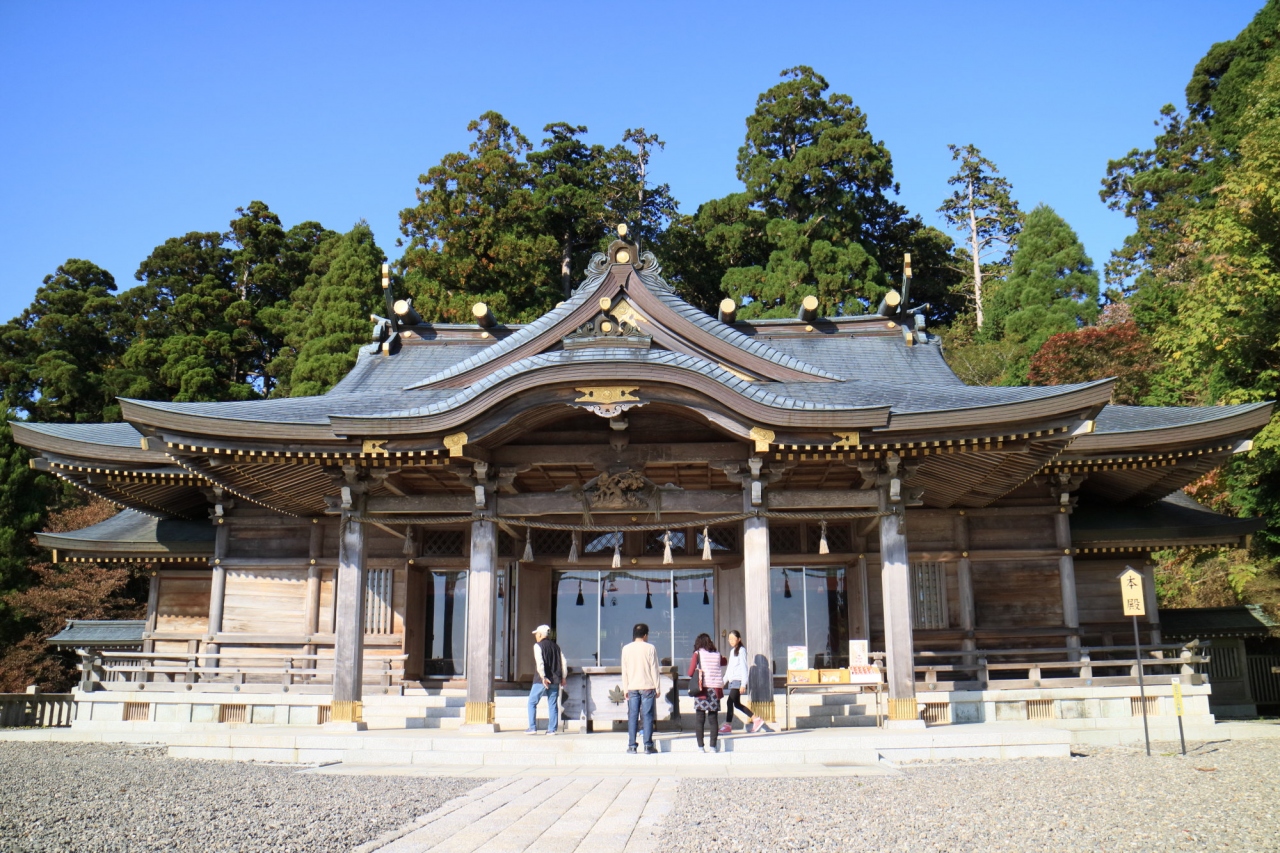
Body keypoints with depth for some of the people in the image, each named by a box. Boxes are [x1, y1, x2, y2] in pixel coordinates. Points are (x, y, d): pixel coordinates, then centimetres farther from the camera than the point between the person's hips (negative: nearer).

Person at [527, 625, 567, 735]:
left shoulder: (538, 645, -3)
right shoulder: (556, 646, 14)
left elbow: (540, 662, -17)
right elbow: (564, 662, 10)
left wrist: (543, 677, -20)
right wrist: (563, 677, 13)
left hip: (542, 681, -5)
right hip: (555, 680, 5)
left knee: (532, 702, 5)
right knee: (553, 705, 7)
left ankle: (532, 728, 1)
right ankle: (552, 729, 4)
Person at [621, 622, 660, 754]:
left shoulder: (626, 648, 3)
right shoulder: (650, 648, -4)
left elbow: (624, 670, 6)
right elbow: (654, 669, -2)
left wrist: (625, 688, 11)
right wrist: (657, 688, 3)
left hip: (632, 688, 2)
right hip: (647, 687, -2)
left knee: (632, 717, 4)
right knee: (647, 716, 1)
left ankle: (631, 746, 3)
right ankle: (648, 746, 0)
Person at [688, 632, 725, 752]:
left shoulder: (697, 654, -1)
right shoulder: (717, 655, 7)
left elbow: (691, 672, -4)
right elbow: (724, 662, 28)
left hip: (701, 689, -2)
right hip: (715, 689, 2)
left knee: (700, 720, 2)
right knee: (713, 719, 7)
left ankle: (700, 746, 0)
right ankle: (713, 746, 5)